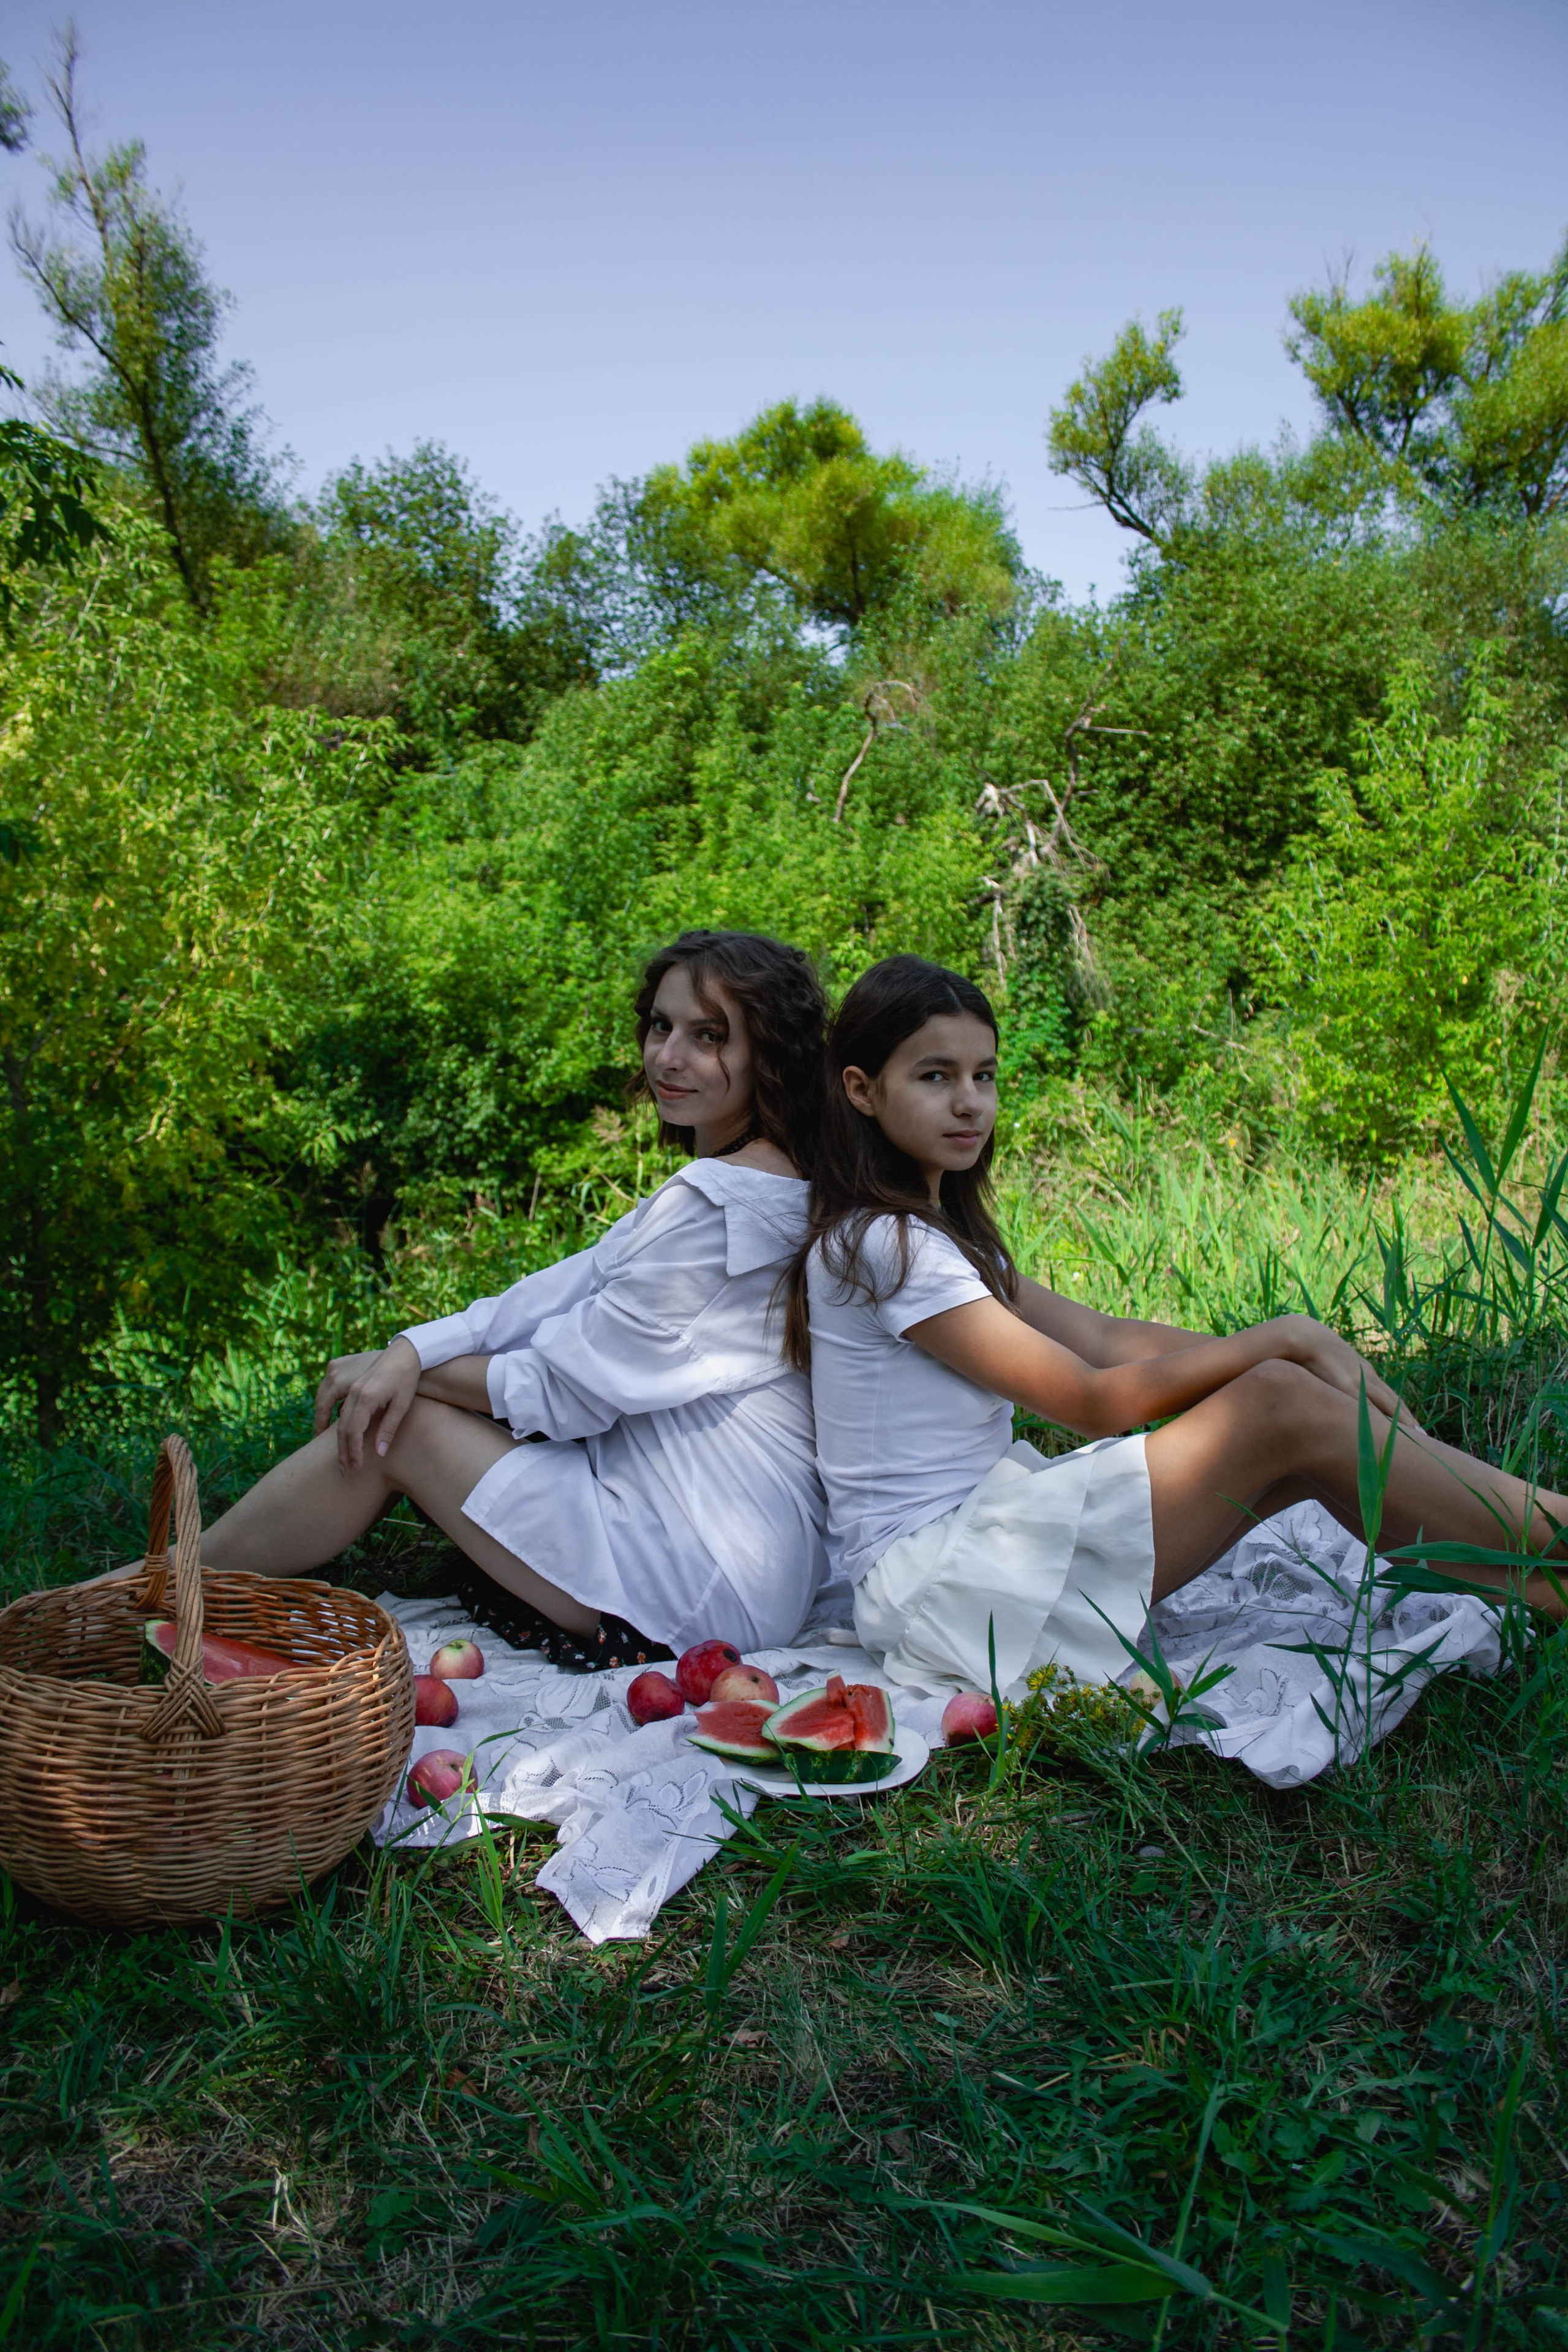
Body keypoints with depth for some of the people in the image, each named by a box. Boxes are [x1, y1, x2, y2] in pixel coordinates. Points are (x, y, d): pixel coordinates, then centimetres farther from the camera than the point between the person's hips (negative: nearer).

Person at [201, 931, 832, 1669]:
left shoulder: (716, 1202, -21)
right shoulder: (735, 1183, 10)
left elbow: (571, 1388, -15)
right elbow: (571, 1291, 5)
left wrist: (409, 1368, -1)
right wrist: (411, 1351, -8)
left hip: (704, 1590, -9)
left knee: (397, 1427, -2)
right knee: (382, 1410, 10)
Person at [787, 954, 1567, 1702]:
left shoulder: (937, 1230, 15)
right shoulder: (880, 1243, -16)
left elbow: (1103, 1339, 8)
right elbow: (1093, 1400, -17)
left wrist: (1307, 1348, -1)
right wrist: (1283, 1337, -10)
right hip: (933, 1578, -9)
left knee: (1305, 1457, -2)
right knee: (1283, 1407, -15)